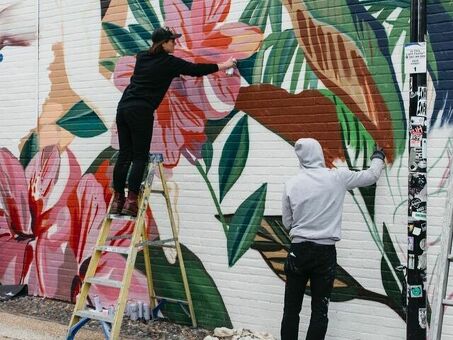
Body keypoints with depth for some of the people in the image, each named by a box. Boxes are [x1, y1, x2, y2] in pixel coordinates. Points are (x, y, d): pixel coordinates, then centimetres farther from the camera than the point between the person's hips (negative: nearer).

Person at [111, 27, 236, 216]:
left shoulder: (142, 57, 17)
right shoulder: (168, 62, -1)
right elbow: (196, 70, 5)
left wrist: (175, 72, 40)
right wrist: (223, 66, 15)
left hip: (124, 107, 7)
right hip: (141, 111, -7)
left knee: (124, 155, 6)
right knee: (140, 157, -3)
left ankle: (117, 200, 6)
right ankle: (131, 202, -7)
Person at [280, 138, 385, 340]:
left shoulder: (291, 184, -3)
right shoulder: (337, 178, -6)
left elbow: (287, 223, 5)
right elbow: (371, 176, 10)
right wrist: (378, 157, 29)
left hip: (298, 250, 1)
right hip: (325, 252, -1)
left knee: (291, 308, 11)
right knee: (320, 310, 8)